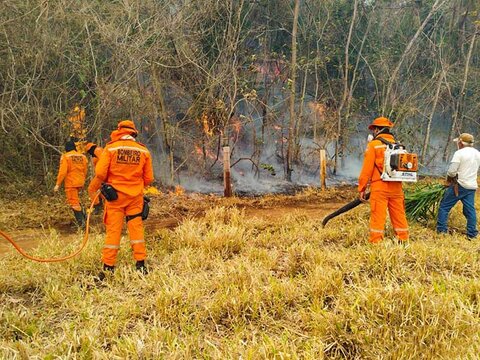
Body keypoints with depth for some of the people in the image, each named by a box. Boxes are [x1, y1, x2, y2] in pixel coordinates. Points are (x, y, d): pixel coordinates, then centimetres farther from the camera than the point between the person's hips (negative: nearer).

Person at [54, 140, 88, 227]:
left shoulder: (65, 156, -9)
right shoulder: (82, 156, 6)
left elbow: (63, 172, -15)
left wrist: (58, 184, -10)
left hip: (71, 183, -6)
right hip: (80, 183, 6)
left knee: (74, 202, -1)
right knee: (76, 199, 25)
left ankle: (81, 222, -3)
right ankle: (82, 215, 18)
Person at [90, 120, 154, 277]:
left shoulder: (110, 148, -6)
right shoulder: (143, 151, 2)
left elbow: (100, 172, -10)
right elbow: (148, 178, 6)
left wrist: (96, 187, 9)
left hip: (115, 194, -2)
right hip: (135, 196, 2)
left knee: (113, 229, 4)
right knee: (136, 227, 9)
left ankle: (108, 266, 7)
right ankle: (140, 264, 11)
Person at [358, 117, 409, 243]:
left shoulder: (373, 145, -4)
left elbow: (367, 169, -7)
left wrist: (362, 188, -2)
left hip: (379, 187, -5)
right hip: (396, 187, 5)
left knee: (377, 217, -3)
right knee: (399, 215, 12)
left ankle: (375, 242, -2)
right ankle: (403, 240, 18)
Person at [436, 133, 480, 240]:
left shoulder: (459, 153, -13)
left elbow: (451, 171, -17)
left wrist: (449, 177, 3)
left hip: (459, 185, -7)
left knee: (444, 207, 3)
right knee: (470, 210, 10)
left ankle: (441, 230, 3)